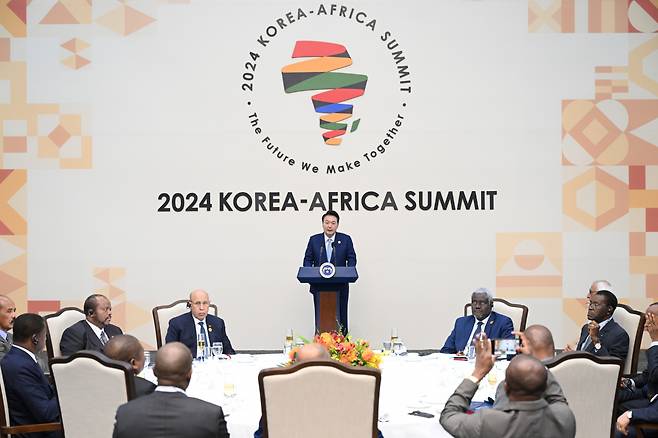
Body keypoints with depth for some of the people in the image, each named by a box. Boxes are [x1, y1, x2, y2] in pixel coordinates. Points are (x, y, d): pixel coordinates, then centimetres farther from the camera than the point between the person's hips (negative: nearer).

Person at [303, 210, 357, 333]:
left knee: (341, 318, 5)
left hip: (340, 287, 0)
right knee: (320, 318, 2)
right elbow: (307, 259, 8)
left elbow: (352, 258, 4)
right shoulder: (314, 240, 5)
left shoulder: (346, 240, 3)